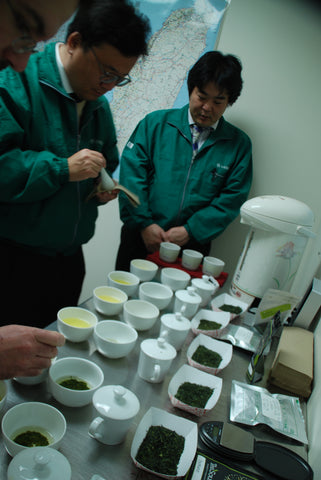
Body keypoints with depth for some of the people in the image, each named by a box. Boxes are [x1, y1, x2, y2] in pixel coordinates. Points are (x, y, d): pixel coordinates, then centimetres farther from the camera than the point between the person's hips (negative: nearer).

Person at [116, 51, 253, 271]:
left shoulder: (239, 144, 5)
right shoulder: (156, 123, 3)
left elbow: (232, 198, -1)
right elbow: (132, 171, -3)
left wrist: (190, 231, -11)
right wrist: (144, 223, -12)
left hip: (192, 246, 1)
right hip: (141, 239, 0)